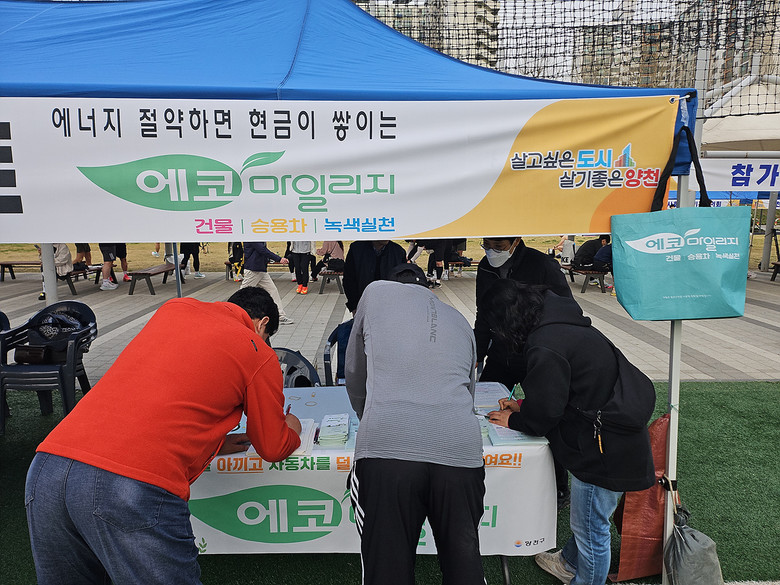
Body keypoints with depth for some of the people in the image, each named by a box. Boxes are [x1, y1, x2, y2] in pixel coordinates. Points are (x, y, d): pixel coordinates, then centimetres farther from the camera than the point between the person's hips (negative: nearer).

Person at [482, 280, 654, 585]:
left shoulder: (544, 347, -27)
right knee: (586, 519, 30)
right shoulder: (563, 326, 5)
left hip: (605, 452, -10)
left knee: (590, 528, 12)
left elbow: (544, 413, -21)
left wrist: (513, 420, -2)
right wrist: (523, 406, 14)